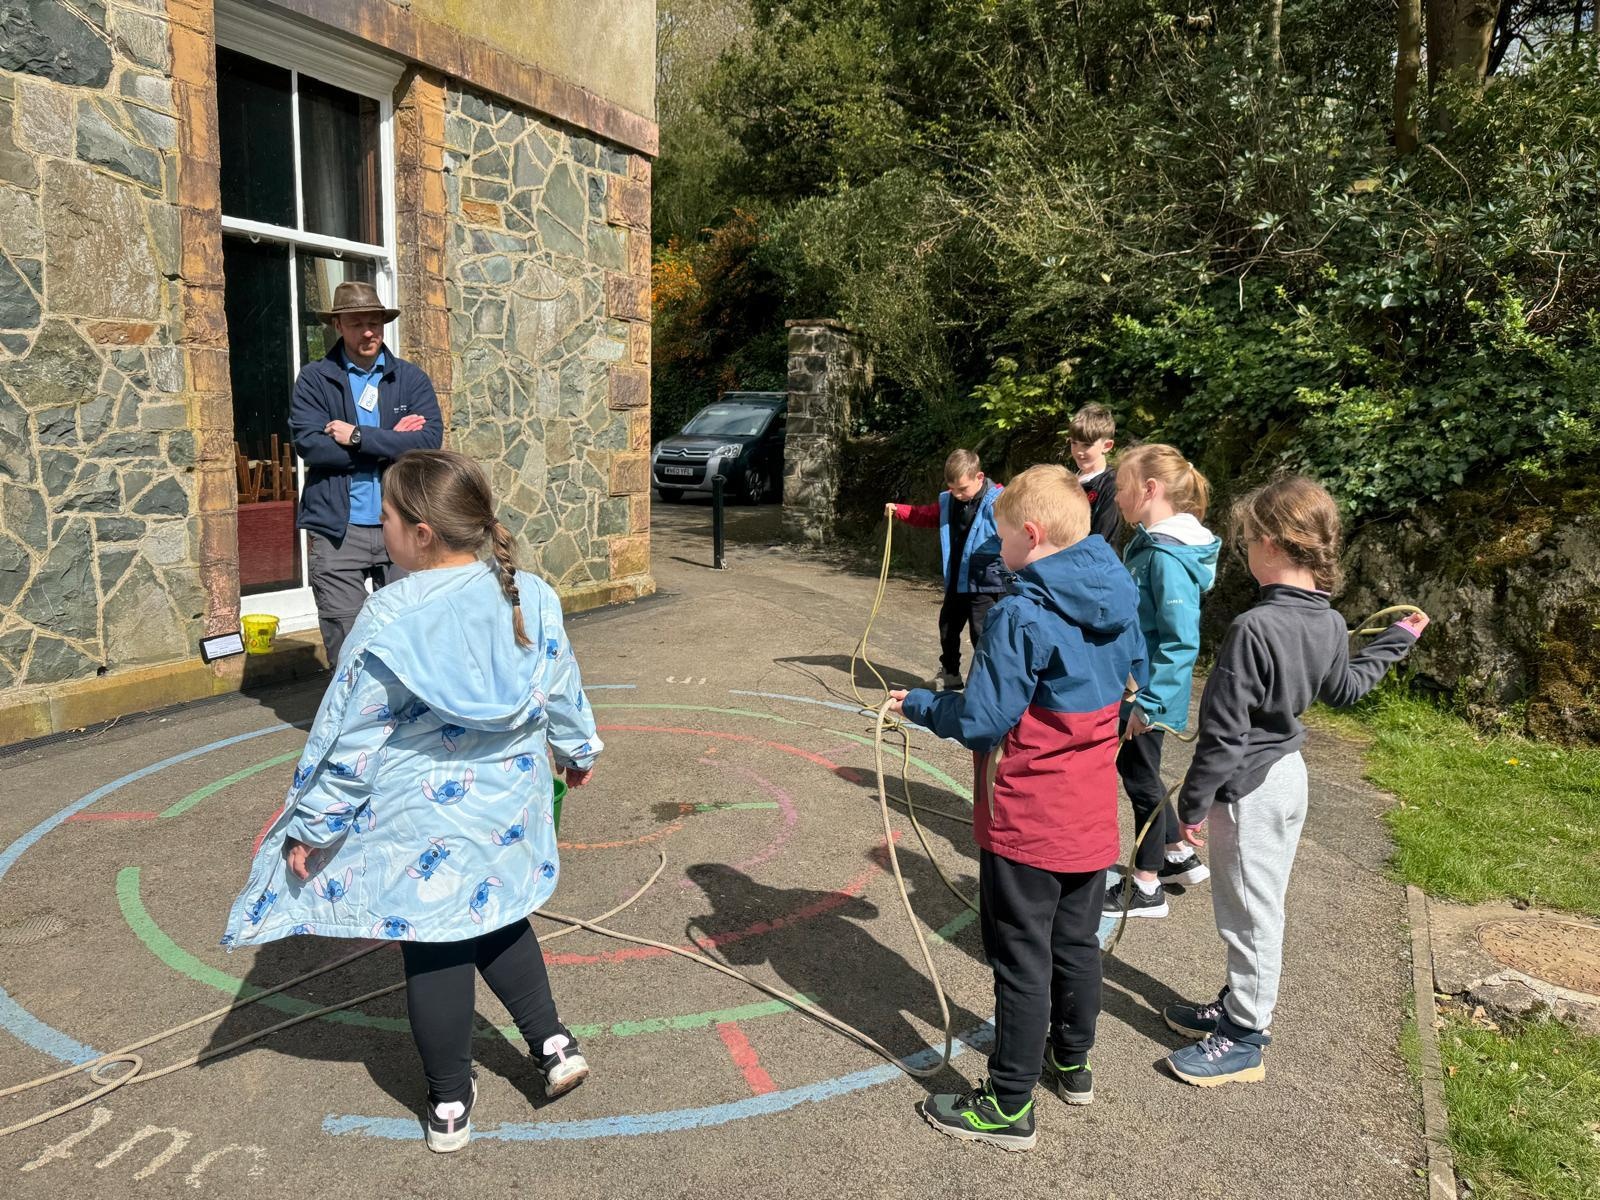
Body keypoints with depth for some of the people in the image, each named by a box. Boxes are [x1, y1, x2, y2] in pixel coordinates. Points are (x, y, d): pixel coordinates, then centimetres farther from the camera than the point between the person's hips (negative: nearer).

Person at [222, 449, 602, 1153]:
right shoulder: (532, 597, -7)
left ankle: (449, 1104, 29)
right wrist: (576, 750, 24)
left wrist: (310, 826, -2)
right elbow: (562, 692, 6)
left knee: (434, 954, 12)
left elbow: (348, 736, -14)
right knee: (495, 921, 28)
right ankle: (553, 1044, 27)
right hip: (507, 811, 5)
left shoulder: (389, 617, -20)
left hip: (421, 824, -4)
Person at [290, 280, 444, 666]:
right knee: (344, 648, 1)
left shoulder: (412, 379, 8)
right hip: (337, 530, -1)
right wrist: (390, 442, -7)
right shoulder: (314, 379, 4)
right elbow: (310, 444, -10)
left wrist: (358, 437, -11)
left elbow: (430, 441, -7)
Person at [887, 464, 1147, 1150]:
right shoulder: (1118, 602, 1)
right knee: (1078, 941, 22)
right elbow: (1136, 673, 18)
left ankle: (1009, 1106, 19)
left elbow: (981, 723, -21)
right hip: (1092, 816, 8)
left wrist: (919, 705, -5)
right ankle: (1072, 1060, 42)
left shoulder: (1021, 616, -23)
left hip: (1027, 823, -7)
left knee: (1021, 960, 5)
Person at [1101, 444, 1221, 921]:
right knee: (1136, 771, 23)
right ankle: (1180, 857, 41)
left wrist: (1149, 702, -25)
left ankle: (1146, 889, 23)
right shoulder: (1149, 543, 5)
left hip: (1146, 696, -9)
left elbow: (1181, 641, -27)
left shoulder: (1166, 556, -24)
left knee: (1140, 779, 6)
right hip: (1132, 685, 9)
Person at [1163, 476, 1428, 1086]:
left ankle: (1245, 1041, 21)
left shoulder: (1253, 628, -27)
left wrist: (1194, 802, -13)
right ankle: (1243, 1006, 39)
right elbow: (1346, 688, 18)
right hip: (1288, 775, 9)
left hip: (1249, 788, -9)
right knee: (1258, 906, 22)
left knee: (1249, 913, 6)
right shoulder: (1329, 624, -1)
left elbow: (1224, 731, -23)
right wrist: (1395, 640, 33)